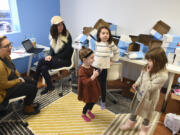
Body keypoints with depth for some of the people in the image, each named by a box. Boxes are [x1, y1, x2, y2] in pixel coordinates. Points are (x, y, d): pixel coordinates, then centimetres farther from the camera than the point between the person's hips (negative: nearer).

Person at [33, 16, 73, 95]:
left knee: (42, 61, -20)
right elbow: (52, 48, 12)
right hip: (55, 59, 6)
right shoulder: (53, 35, 7)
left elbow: (67, 52, -13)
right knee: (43, 68, -22)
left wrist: (53, 58, -15)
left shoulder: (67, 36, -11)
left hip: (65, 60, -5)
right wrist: (50, 56, -10)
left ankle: (34, 81, 1)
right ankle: (49, 87, -4)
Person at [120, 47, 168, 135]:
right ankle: (130, 124, 50)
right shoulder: (149, 67, -13)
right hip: (140, 94, 6)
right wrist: (137, 83, -10)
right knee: (134, 110, 24)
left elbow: (149, 87, -30)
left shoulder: (163, 75, -32)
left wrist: (147, 74, -30)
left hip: (149, 98, -5)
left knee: (146, 115, 22)